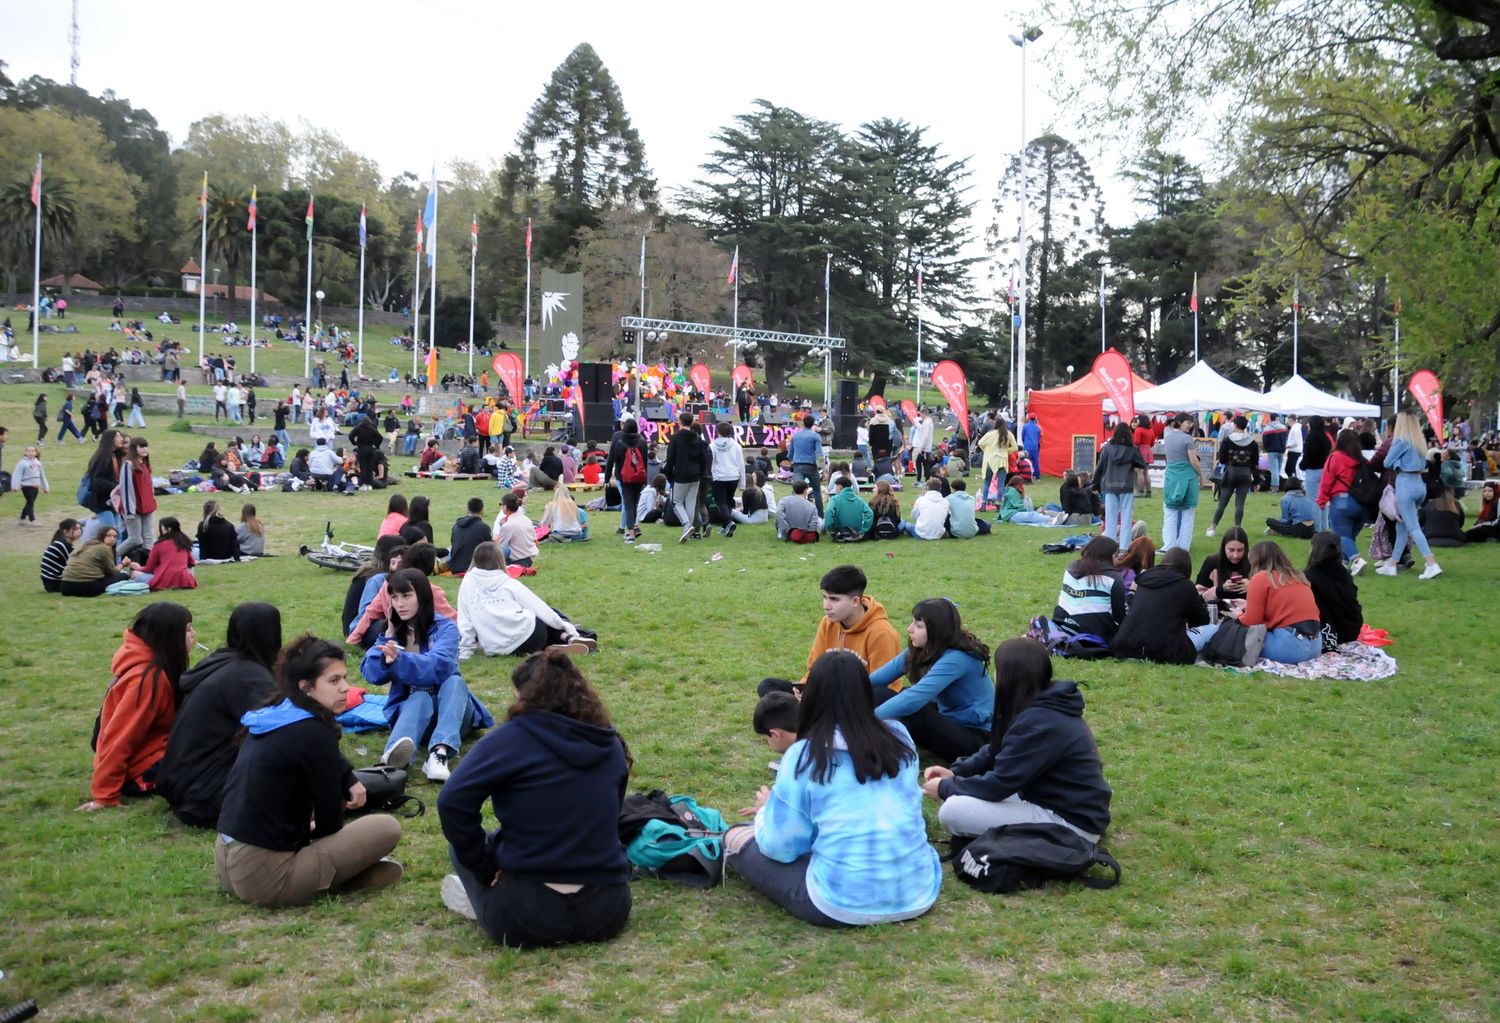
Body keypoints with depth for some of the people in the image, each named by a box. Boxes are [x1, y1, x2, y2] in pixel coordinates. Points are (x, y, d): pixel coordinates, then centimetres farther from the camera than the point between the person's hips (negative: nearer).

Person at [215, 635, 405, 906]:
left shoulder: (270, 718, 9)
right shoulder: (313, 734, -16)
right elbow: (330, 821, -7)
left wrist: (350, 781, 15)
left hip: (227, 865, 9)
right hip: (267, 877, -9)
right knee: (387, 828, -6)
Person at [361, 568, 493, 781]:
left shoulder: (445, 628, -7)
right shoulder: (394, 631, 6)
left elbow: (439, 667, -27)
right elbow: (372, 675, -6)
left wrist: (399, 659, -41)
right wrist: (389, 636, -11)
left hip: (450, 708, -1)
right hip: (412, 708, 1)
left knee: (454, 682, -31)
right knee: (420, 698, -33)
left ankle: (440, 753, -54)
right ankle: (393, 758, -65)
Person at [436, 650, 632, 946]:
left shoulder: (512, 738, -9)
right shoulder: (610, 744, 6)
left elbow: (452, 801, -19)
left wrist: (484, 868, -6)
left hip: (525, 921, -6)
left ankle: (481, 904, 5)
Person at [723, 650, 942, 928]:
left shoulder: (804, 755, -10)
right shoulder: (900, 738, 3)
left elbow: (781, 847, -4)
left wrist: (766, 811, 19)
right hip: (920, 894, 3)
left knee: (736, 838, 15)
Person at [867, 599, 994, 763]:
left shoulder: (956, 659, -26)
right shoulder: (921, 650, -2)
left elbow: (913, 699, -37)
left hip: (974, 737, -8)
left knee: (912, 711, -35)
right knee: (878, 693, -8)